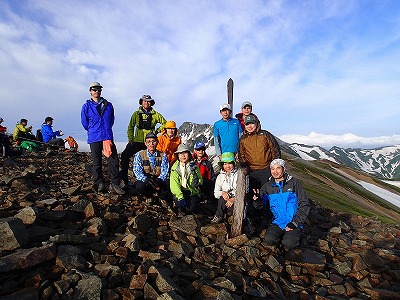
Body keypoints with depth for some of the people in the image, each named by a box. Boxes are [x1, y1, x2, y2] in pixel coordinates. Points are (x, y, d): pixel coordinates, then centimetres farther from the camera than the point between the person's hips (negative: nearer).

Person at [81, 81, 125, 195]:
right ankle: (99, 184, 18)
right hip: (94, 139, -1)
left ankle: (114, 184, 2)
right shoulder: (86, 106, 4)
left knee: (113, 160, -5)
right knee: (97, 163, 7)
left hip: (108, 137, 1)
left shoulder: (108, 105, 9)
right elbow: (84, 123, 12)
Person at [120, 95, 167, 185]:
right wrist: (130, 139, 1)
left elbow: (165, 123, 12)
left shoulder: (155, 115, 6)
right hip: (137, 141, 1)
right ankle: (124, 177, 2)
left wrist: (157, 131, 2)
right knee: (125, 155, -9)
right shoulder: (136, 114, 9)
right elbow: (130, 127, 10)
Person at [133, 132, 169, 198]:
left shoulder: (163, 155, 1)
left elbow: (164, 171, -8)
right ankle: (149, 197, 4)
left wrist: (159, 180, -31)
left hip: (159, 181, 0)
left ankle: (162, 198, 7)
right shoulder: (139, 155, -1)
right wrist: (146, 179, -32)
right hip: (144, 181, 1)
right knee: (139, 186, -33)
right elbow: (137, 171, -11)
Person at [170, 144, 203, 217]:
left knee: (193, 207, -21)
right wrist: (180, 197, -26)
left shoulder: (193, 166, -1)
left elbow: (200, 180, -5)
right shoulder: (175, 167, -4)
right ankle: (181, 210, 5)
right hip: (179, 191, 0)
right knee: (176, 197, -30)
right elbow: (174, 184, -14)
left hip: (192, 191, 0)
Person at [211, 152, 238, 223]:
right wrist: (222, 193, -19)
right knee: (223, 198, -31)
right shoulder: (220, 176, 13)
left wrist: (233, 199, -27)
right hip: (225, 201, 3)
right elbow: (216, 193, 6)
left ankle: (218, 216, -9)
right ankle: (219, 216, -11)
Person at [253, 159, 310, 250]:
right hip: (278, 223, 3)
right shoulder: (268, 186, 4)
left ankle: (295, 235, 9)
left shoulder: (293, 183, -4)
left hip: (294, 223, -2)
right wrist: (257, 201, -25)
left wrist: (294, 223, -11)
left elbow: (305, 205, -4)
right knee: (269, 240, -21)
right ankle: (283, 235, 10)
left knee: (288, 244, -24)